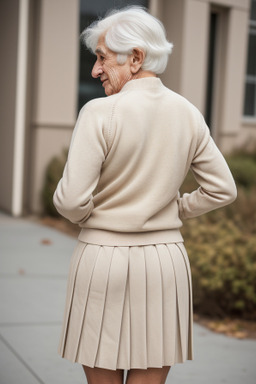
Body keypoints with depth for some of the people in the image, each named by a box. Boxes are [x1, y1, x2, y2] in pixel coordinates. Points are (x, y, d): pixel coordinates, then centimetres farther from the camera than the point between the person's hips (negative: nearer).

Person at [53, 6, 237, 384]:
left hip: (103, 258, -4)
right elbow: (222, 189, 6)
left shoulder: (100, 113, -14)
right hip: (165, 262, 4)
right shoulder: (188, 114, 1)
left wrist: (86, 217, 6)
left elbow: (71, 200, -16)